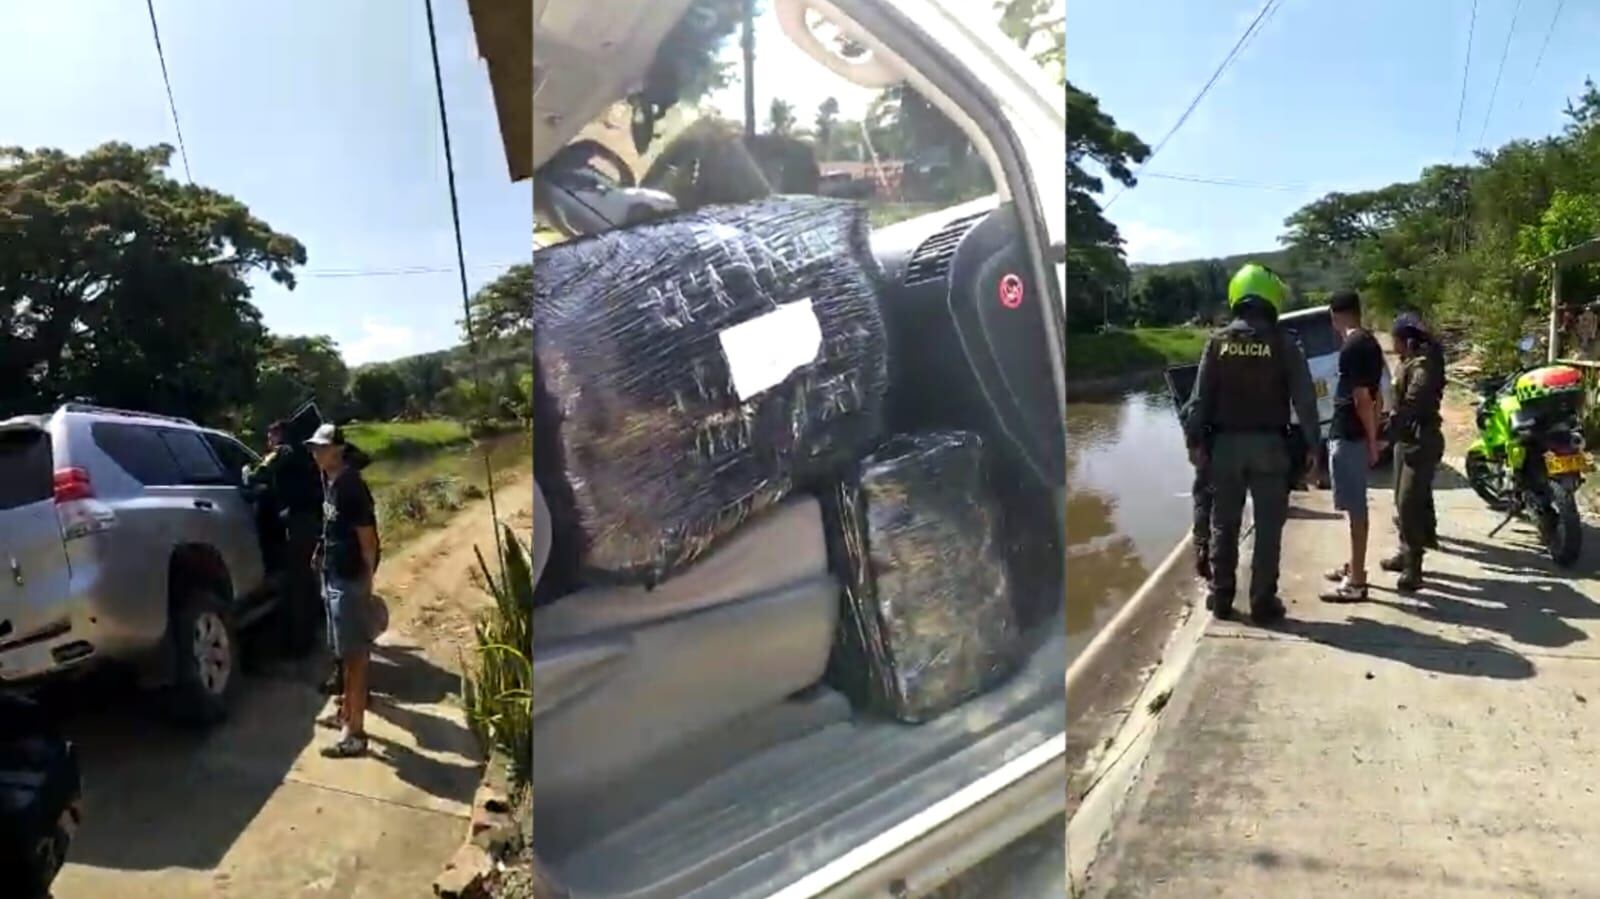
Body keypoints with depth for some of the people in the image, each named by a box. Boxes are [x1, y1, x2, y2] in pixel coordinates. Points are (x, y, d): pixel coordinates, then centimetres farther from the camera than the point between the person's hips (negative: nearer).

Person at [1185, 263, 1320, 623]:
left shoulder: (1218, 341, 0)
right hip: (1268, 445, -1)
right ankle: (1262, 602, 8)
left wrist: (1195, 440, 3)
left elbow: (1201, 397, -2)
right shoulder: (1283, 344, -4)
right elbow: (1305, 400, -4)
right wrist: (1312, 445, 3)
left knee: (1224, 525, 11)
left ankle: (1221, 598, 16)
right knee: (1268, 527, 5)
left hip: (1226, 443, 2)